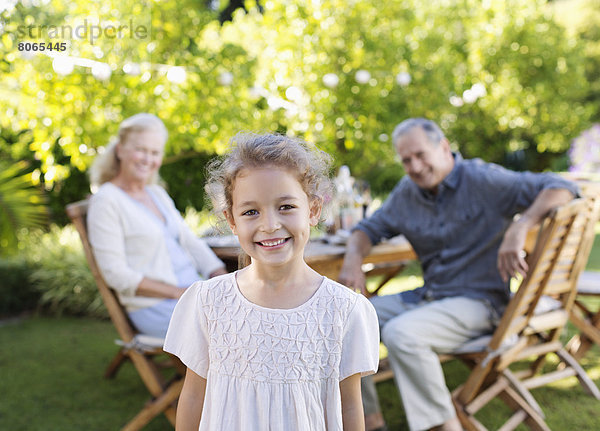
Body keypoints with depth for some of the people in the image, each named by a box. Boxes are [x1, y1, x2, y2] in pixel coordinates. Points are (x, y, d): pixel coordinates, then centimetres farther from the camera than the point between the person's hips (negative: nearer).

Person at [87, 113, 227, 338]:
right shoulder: (106, 201, -6)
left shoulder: (157, 194, 18)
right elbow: (115, 273, -12)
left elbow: (191, 242, 17)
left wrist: (222, 278, -1)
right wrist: (177, 293, -17)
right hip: (155, 306, -7)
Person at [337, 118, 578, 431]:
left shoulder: (482, 180, -12)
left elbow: (560, 188, -19)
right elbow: (370, 228, 13)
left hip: (477, 302, -7)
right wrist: (353, 259, -10)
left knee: (400, 333, -32)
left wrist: (518, 229, -35)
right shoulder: (406, 192, 8)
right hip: (427, 297, 7)